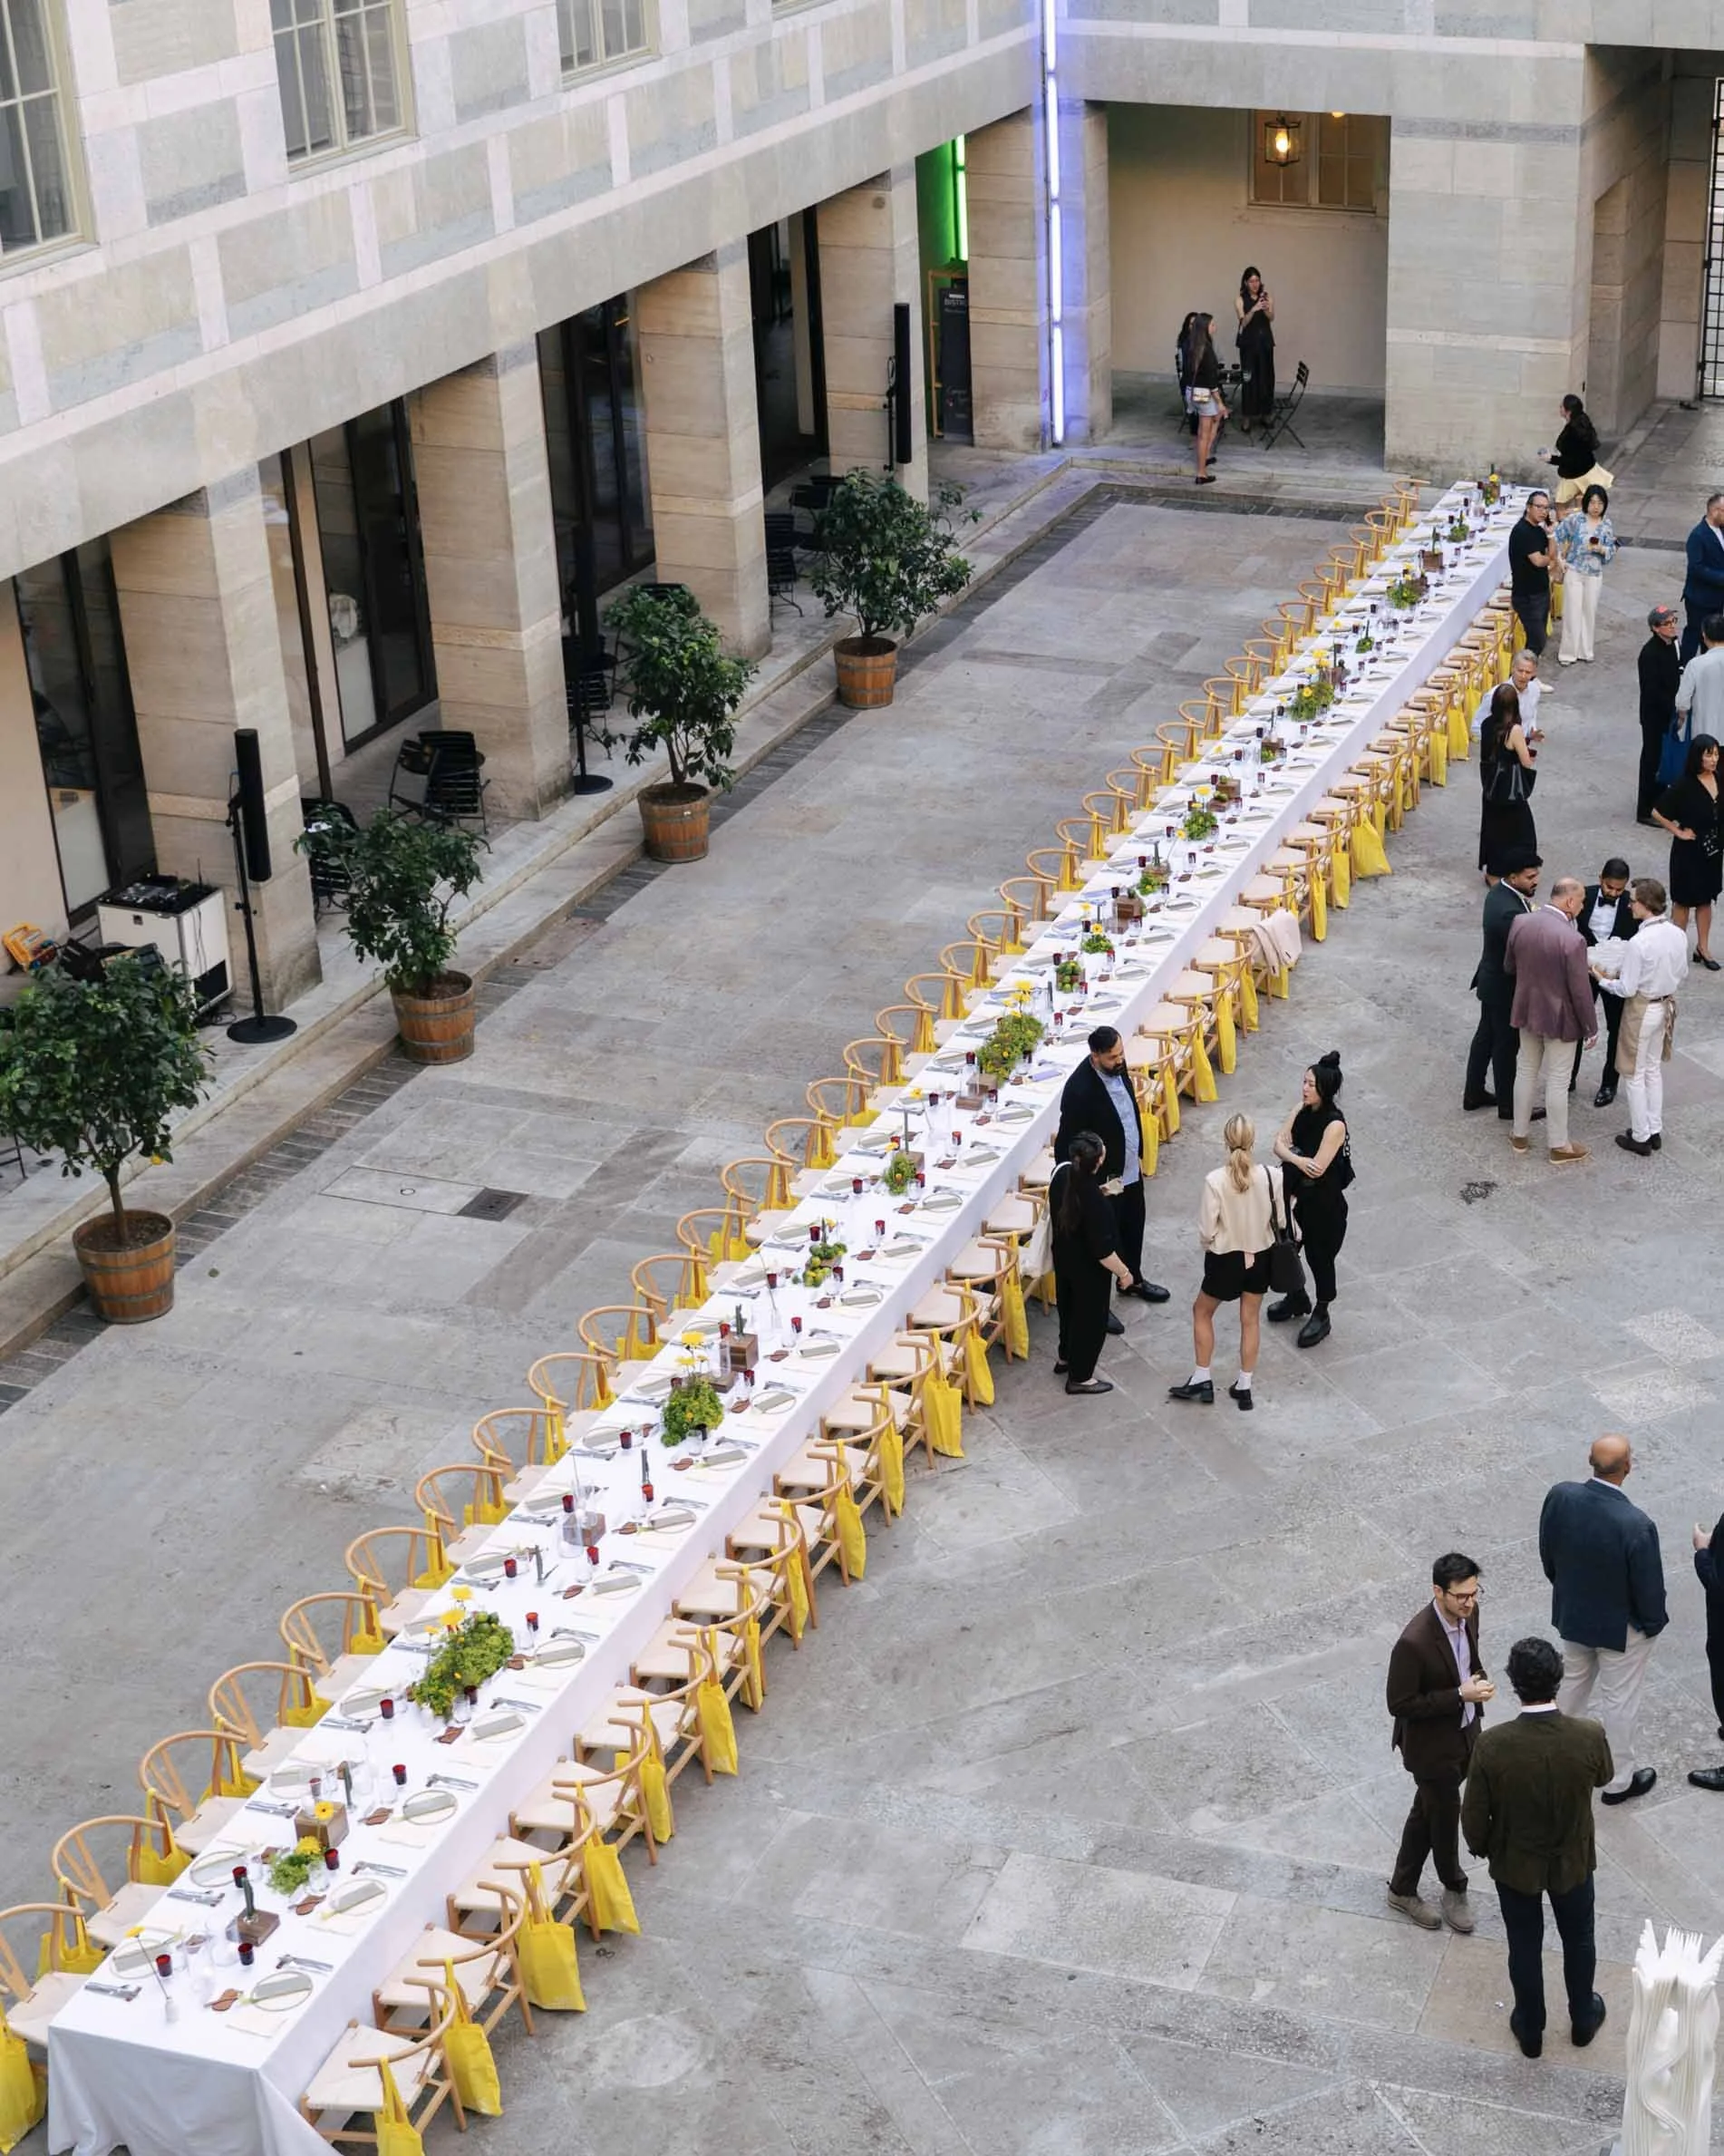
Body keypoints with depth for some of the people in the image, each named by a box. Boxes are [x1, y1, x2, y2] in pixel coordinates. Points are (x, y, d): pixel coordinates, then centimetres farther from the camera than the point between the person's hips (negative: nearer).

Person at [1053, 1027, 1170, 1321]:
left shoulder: (1118, 1067, -7)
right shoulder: (1080, 1089, -32)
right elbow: (1068, 1143, -24)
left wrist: (1138, 1153, 16)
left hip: (1131, 1171, 8)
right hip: (1105, 1181, -8)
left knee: (1133, 1227, 27)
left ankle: (1133, 1279, 50)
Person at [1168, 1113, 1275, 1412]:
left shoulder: (1215, 1180, -25)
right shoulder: (1269, 1176, -17)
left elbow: (1206, 1231, -19)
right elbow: (1281, 1220, -5)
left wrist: (1209, 1243, 4)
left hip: (1226, 1259, -3)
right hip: (1260, 1255, 3)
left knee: (1202, 1311, 21)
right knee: (1250, 1319, 19)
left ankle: (1202, 1379, 26)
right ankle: (1244, 1387, 28)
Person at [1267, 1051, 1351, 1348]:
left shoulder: (1335, 1125, -26)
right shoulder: (1302, 1110, -5)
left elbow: (1317, 1168, -27)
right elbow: (1279, 1143, -8)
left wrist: (1290, 1156, -11)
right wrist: (1297, 1160, -28)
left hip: (1323, 1201, -7)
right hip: (1296, 1193, 7)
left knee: (1319, 1256, 10)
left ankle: (1321, 1316, 29)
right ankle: (1297, 1298, 46)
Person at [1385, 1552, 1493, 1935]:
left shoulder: (1468, 1613, -11)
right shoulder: (1414, 1643, -35)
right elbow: (1399, 1704, -26)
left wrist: (1477, 1678, -4)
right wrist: (1460, 1695, -28)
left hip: (1465, 1732, 7)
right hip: (1431, 1745, -7)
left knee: (1427, 1812, 23)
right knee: (1446, 1816, 13)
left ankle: (1402, 1889, 42)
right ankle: (1455, 1889, 40)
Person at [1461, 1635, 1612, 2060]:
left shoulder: (1491, 1746, -30)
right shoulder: (1590, 1737, -28)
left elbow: (1474, 1816, -16)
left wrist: (1481, 1848, 6)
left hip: (1514, 1865, -1)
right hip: (1572, 1862, 1)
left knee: (1525, 1947, 23)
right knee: (1578, 1941, 27)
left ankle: (1530, 2031, 43)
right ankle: (1582, 2019, 50)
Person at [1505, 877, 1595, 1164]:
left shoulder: (1520, 923, -10)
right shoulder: (1572, 940, -28)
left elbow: (1509, 966, 5)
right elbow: (1580, 991, -20)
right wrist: (1591, 1029, -8)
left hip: (1526, 1010, 5)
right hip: (1559, 1018, -5)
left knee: (1526, 1072, 21)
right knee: (1557, 1081, 9)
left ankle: (1520, 1135, 34)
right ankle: (1559, 1146, 22)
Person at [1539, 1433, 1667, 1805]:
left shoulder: (1560, 1496, -21)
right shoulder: (1636, 1525, -36)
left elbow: (1547, 1553, -3)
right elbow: (1649, 1585, -21)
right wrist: (1654, 1622, 0)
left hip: (1571, 1615, 5)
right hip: (1621, 1626, -5)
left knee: (1572, 1684, 29)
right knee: (1619, 1702, 17)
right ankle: (1618, 1781, 36)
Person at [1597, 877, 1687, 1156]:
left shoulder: (1639, 943, -29)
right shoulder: (1678, 935, -8)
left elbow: (1627, 989, -22)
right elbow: (1682, 975, 6)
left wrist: (1604, 981, -5)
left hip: (1641, 1010, -7)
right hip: (1666, 1006, 7)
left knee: (1636, 1075, 10)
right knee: (1654, 1070, 23)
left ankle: (1640, 1137, 20)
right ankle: (1654, 1131, 32)